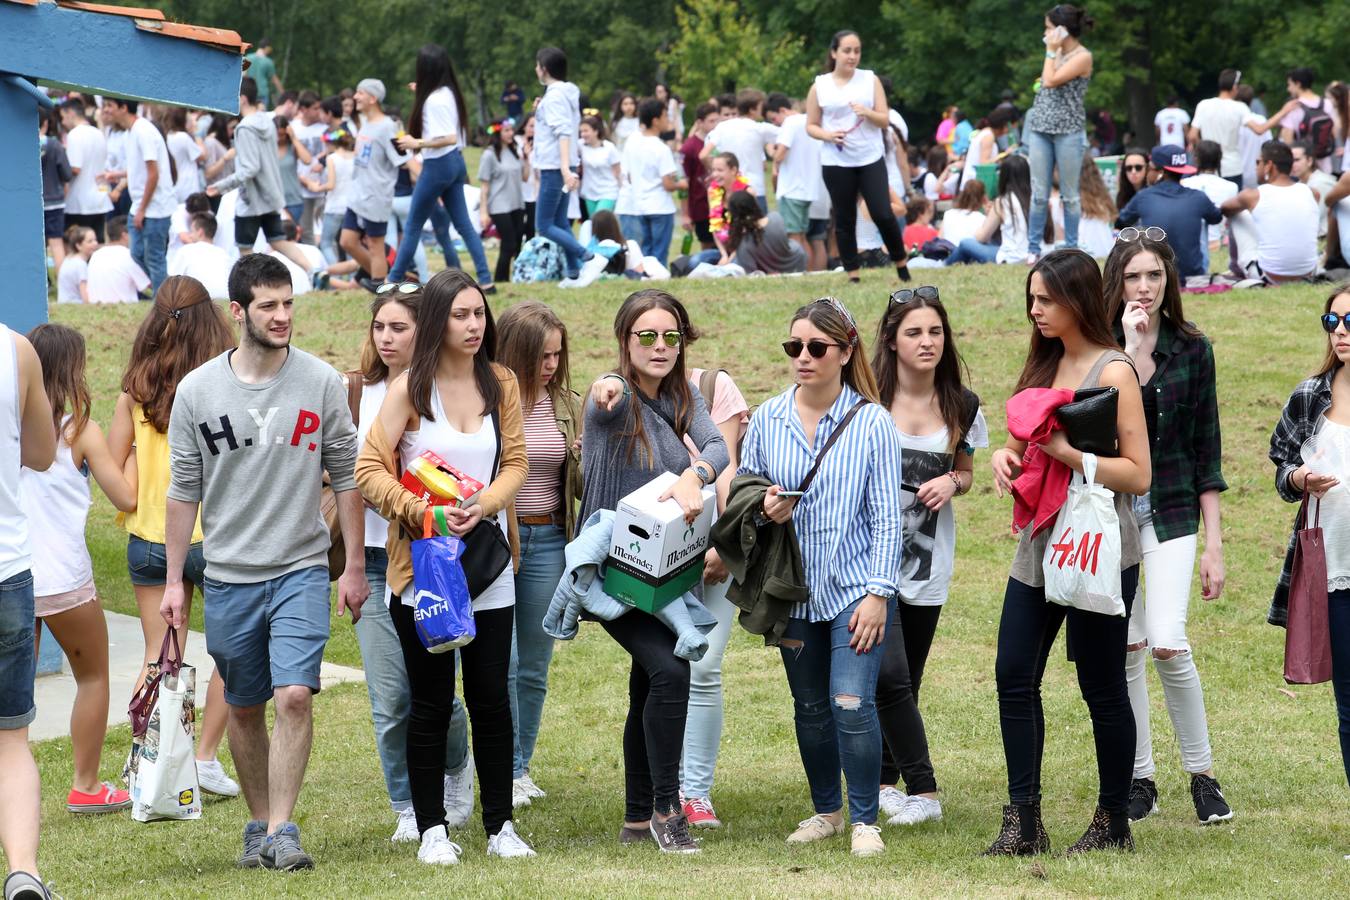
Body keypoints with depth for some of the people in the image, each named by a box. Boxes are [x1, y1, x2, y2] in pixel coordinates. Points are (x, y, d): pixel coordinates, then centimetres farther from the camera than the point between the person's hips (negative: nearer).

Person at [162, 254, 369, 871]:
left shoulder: (321, 382, -2)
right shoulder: (197, 391, -1)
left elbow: (345, 477, 5)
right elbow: (184, 490, 6)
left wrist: (354, 567, 3)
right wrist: (173, 581, 5)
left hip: (302, 570, -2)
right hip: (228, 576, 2)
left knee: (295, 696, -16)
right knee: (244, 708, 10)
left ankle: (282, 832, -13)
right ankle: (259, 826, 24)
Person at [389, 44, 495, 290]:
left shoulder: (434, 99, -20)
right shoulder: (448, 93, 7)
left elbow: (449, 138, -26)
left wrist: (417, 143, -20)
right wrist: (420, 95, 22)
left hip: (438, 166, -9)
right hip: (455, 162, 9)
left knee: (412, 226, 3)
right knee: (463, 224, 8)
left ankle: (393, 281, 11)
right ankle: (486, 281, 2)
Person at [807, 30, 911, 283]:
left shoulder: (870, 80, 4)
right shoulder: (820, 86, 2)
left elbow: (885, 121, 3)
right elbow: (811, 126, 7)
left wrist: (868, 113, -18)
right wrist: (827, 135, -14)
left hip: (871, 159, 0)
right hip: (836, 163, 0)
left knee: (883, 214, -7)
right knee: (845, 220, 3)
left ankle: (901, 266, 11)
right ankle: (853, 275, 10)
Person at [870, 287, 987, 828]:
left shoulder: (961, 406, 4)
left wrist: (951, 483, -5)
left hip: (928, 559, 4)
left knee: (907, 680, 9)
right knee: (891, 676, -15)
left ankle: (885, 783, 23)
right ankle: (923, 792, -9)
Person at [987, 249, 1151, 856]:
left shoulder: (1113, 372, -9)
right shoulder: (1046, 364, 12)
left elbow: (1138, 475, -13)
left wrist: (1066, 452, -22)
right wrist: (1006, 454, -1)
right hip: (1040, 547, 7)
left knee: (1102, 687, 1)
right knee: (1014, 676, 0)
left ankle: (1113, 822, 13)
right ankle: (1023, 822, 3)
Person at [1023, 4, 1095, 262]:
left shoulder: (1083, 57, -7)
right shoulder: (1058, 54, 15)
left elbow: (1051, 80, -15)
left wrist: (1051, 52, -7)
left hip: (1068, 131, -6)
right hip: (1041, 127, 6)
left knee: (1069, 195, 0)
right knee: (1039, 194, 3)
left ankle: (1071, 248, 5)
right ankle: (1033, 248, 4)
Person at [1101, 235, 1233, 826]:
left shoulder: (1192, 349, 4)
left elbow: (1206, 450, 6)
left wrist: (1214, 544, 3)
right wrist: (1130, 345, -19)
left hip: (1169, 510, -1)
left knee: (1168, 645, -14)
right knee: (1125, 650, 2)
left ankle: (1202, 775, 1)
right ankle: (1140, 779, 13)